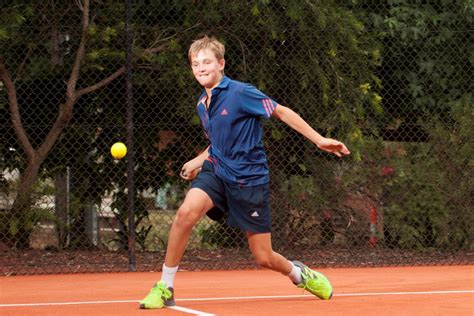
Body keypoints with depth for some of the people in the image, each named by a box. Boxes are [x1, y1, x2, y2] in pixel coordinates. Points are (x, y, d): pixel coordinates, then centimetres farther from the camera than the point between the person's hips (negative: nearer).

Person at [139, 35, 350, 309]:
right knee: (186, 212, -26)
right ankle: (164, 289, -17)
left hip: (250, 179, -5)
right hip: (217, 171, 5)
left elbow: (282, 112, -9)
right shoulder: (202, 104, 7)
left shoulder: (240, 93, -14)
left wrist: (320, 140, -13)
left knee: (264, 258, 0)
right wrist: (199, 160, 14)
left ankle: (300, 274, 36)